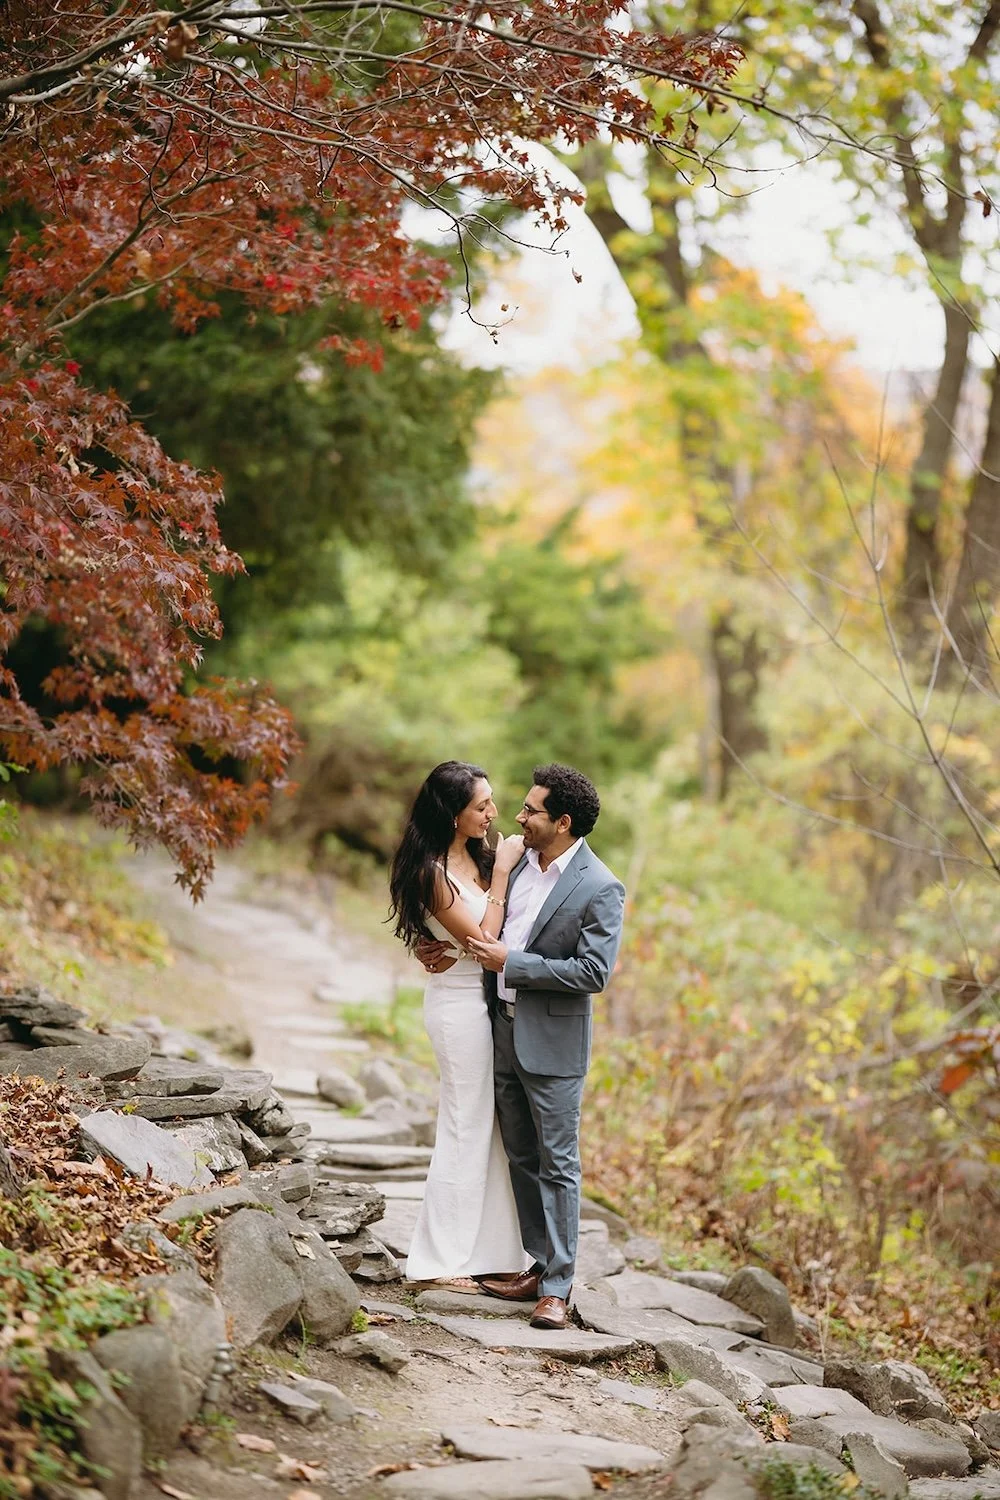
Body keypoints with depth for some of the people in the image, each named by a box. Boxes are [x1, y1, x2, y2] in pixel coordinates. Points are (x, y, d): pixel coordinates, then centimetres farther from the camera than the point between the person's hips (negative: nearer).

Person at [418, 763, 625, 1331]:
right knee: (522, 1158, 15)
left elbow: (594, 971, -21)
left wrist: (510, 963, -19)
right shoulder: (520, 861, 6)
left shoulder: (600, 889, -15)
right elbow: (496, 924, 22)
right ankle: (539, 1266, 25)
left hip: (553, 1043, -7)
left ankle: (558, 1286, 6)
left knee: (557, 1164, 0)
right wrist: (444, 945, 4)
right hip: (504, 1032, 8)